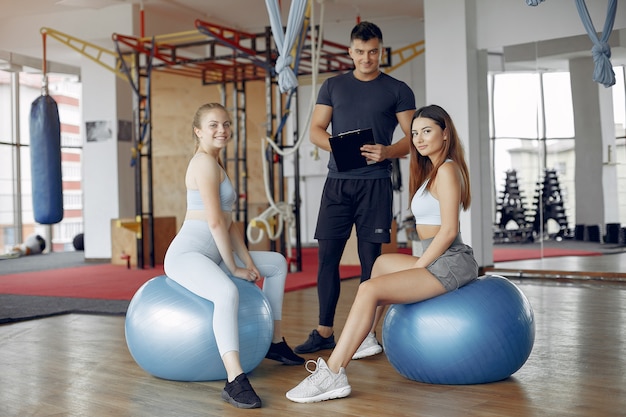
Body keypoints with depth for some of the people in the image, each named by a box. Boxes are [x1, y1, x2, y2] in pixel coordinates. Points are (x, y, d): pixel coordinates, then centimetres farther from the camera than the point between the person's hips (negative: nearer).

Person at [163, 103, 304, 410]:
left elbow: (229, 222, 13)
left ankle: (275, 342, 27)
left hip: (211, 255, 11)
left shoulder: (214, 164, 18)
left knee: (277, 263, 21)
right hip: (187, 254, -11)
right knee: (228, 293, -40)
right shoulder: (205, 162, -13)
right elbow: (215, 222, -19)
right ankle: (235, 382, -43)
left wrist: (247, 260, 4)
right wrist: (233, 267, -13)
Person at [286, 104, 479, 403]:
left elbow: (449, 230, -18)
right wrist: (417, 267, 9)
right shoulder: (431, 170, 19)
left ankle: (333, 375, -21)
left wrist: (416, 267, -15)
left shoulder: (446, 170, -10)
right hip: (438, 260, 11)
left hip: (451, 262, -11)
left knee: (369, 290, -21)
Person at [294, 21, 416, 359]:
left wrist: (387, 151, -18)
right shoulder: (333, 86, 13)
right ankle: (324, 332, 10)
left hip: (375, 182, -2)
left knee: (370, 257, 0)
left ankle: (365, 332, 10)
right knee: (327, 255, 0)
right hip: (338, 181, 2)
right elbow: (316, 130, 8)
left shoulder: (397, 90, 6)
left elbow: (413, 137, 2)